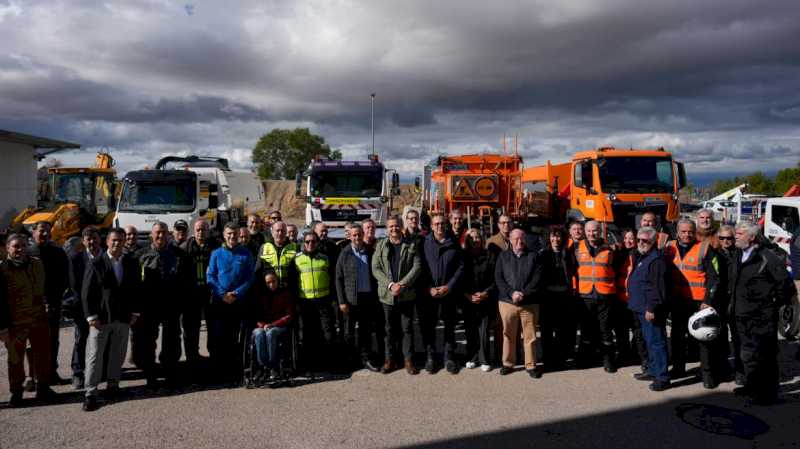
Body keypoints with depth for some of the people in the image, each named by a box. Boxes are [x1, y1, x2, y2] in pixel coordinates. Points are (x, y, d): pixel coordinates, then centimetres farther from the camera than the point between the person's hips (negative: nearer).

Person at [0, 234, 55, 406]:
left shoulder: (37, 264, 5)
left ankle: (43, 388, 25)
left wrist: (49, 307, 17)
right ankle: (16, 392, 23)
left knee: (43, 355, 11)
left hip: (39, 320, 4)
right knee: (15, 359, 8)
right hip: (15, 323, -4)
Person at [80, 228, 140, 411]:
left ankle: (113, 385, 28)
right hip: (100, 317, -3)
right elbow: (87, 292, -5)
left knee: (118, 354, 12)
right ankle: (91, 393, 5)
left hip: (123, 317, 3)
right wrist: (91, 316, -10)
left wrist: (134, 312, 5)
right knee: (94, 355, -1)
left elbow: (136, 289, 10)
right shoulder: (96, 263, -5)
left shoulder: (131, 263, 5)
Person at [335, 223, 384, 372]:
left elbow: (374, 275, 9)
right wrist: (342, 301, -9)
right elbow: (339, 278, -4)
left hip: (369, 298, 2)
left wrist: (377, 296, 3)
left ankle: (366, 358, 19)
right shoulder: (345, 254, -3)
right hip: (351, 298, -2)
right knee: (349, 331, 7)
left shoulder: (370, 252, 5)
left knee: (366, 330, 9)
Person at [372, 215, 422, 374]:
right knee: (390, 329, 10)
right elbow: (376, 269, -1)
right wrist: (390, 284, -14)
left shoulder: (412, 245, 3)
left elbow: (417, 266, -4)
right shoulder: (380, 245, 5)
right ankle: (390, 359, 19)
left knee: (407, 329, 5)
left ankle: (408, 360, 15)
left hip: (407, 294, -1)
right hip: (387, 294, 1)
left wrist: (402, 284, -15)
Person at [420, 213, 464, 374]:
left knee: (450, 326, 9)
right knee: (428, 326, 5)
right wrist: (428, 288, -11)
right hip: (428, 293, -1)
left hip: (449, 293, 1)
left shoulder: (454, 244, 2)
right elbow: (420, 268, -2)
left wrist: (449, 287, -9)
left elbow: (461, 267, 1)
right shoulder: (425, 243, 0)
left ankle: (449, 358, 21)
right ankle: (430, 357, 19)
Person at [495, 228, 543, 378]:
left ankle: (531, 365, 13)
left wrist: (523, 294, -14)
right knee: (508, 335, 8)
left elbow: (537, 279, -2)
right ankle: (508, 363, 20)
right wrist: (511, 293, -12)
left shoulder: (533, 256, 6)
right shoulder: (503, 256, 9)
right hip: (507, 302, 1)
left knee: (530, 336, 2)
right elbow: (498, 278, 1)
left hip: (529, 303, -1)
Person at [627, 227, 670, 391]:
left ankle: (662, 377, -2)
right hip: (642, 308, 10)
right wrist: (638, 305, 20)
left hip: (651, 310, -10)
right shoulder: (640, 257, 16)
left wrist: (652, 308, -24)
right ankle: (653, 370, 30)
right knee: (649, 341, 18)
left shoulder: (656, 260, -16)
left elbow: (658, 287, -22)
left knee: (656, 342, -7)